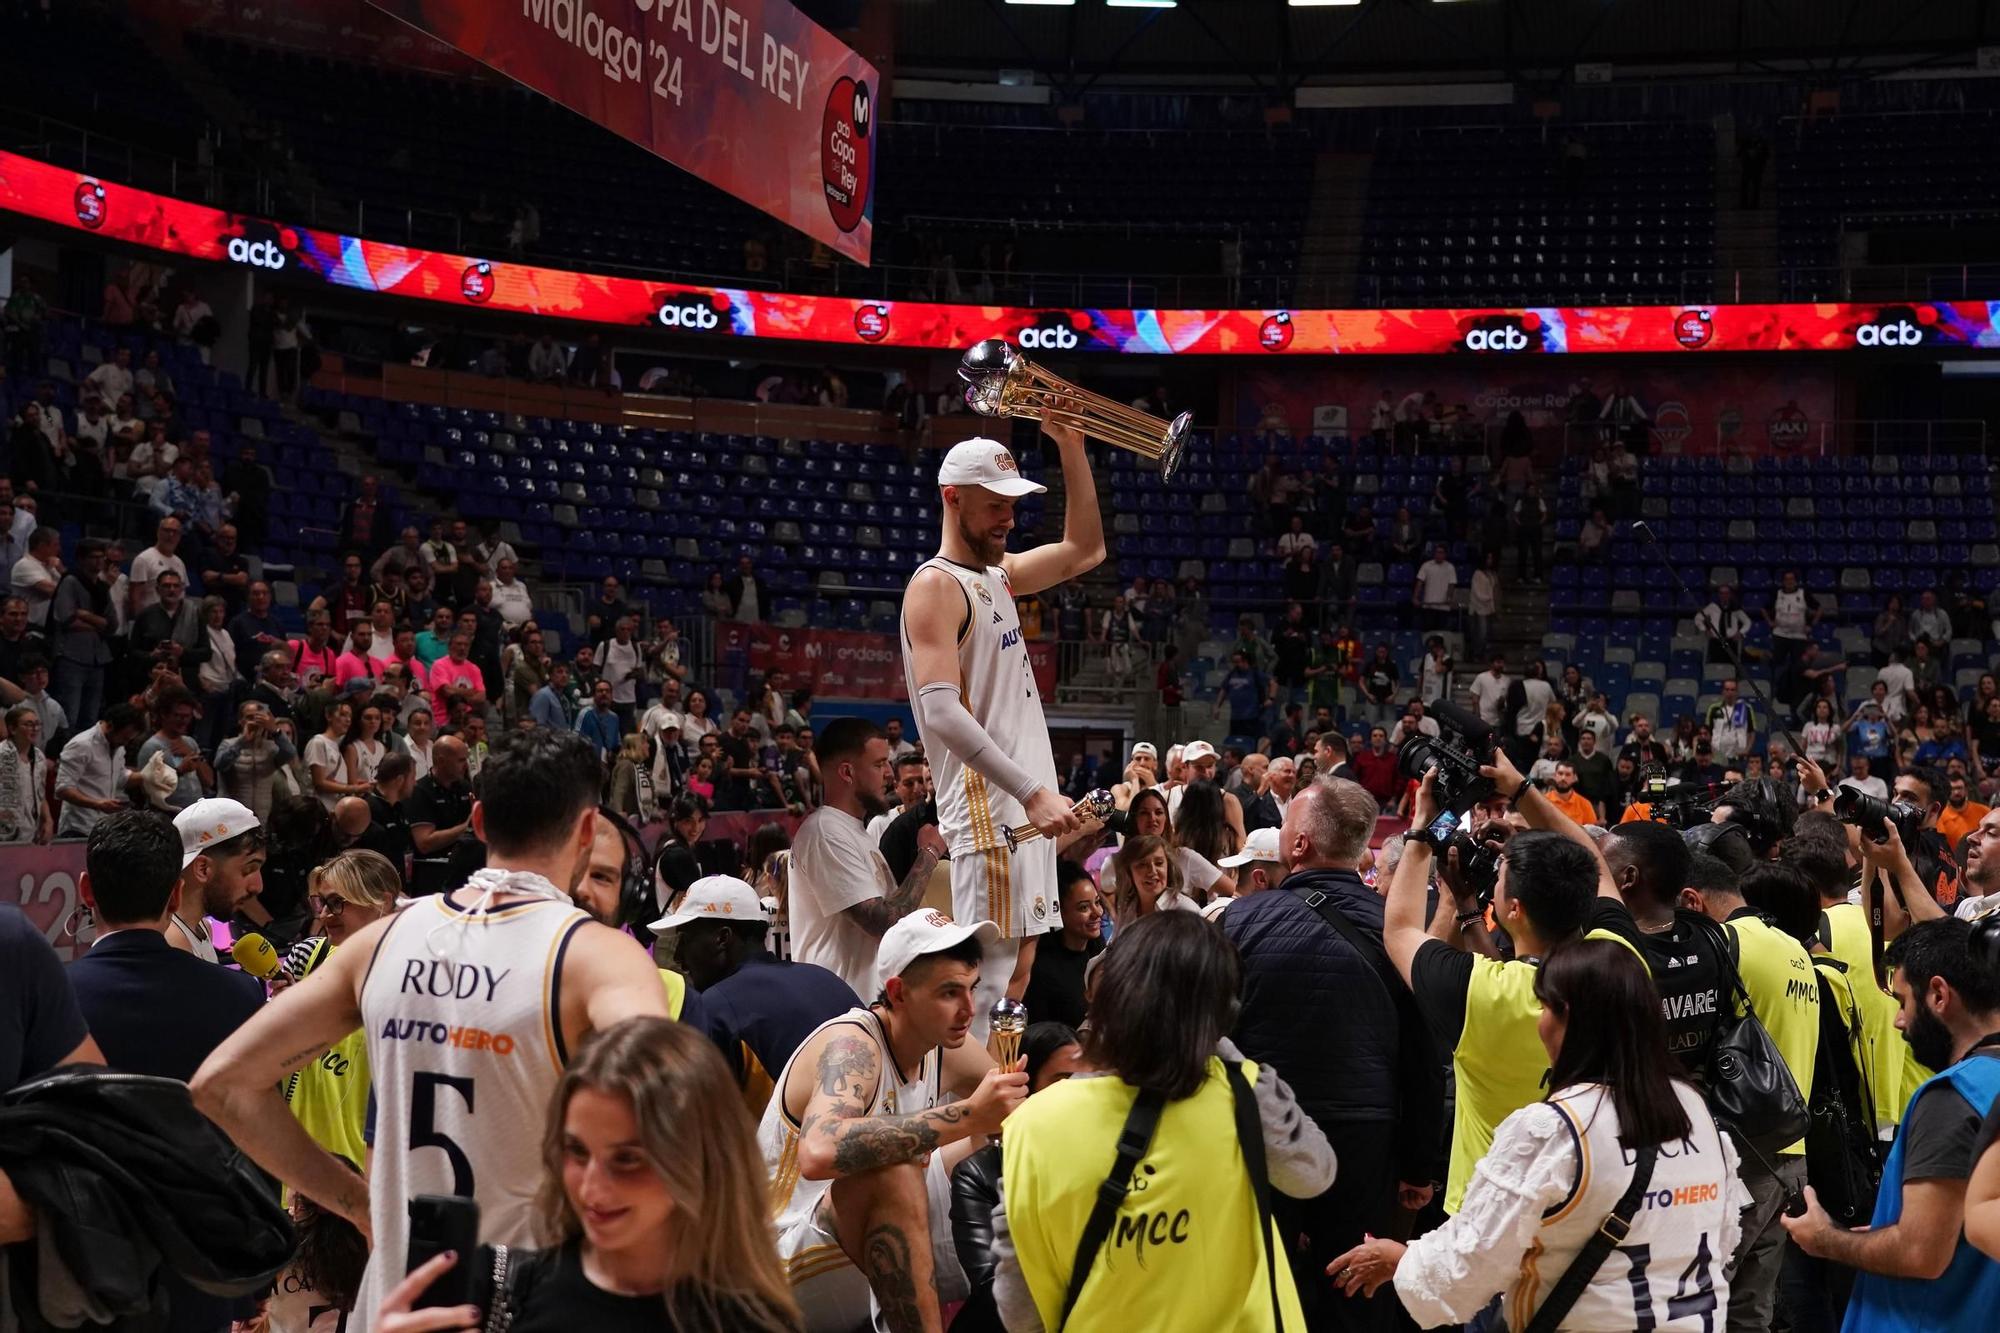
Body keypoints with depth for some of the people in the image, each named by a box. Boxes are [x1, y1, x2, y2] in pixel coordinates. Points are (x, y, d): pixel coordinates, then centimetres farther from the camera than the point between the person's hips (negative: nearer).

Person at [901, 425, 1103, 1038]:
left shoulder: (997, 573, 17)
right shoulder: (937, 585, -11)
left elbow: (1085, 551, 31)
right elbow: (941, 711, -23)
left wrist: (1071, 447, 19)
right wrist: (1032, 792, -29)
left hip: (1025, 809, 10)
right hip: (987, 810, -10)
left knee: (1018, 965, 11)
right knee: (988, 978, -11)